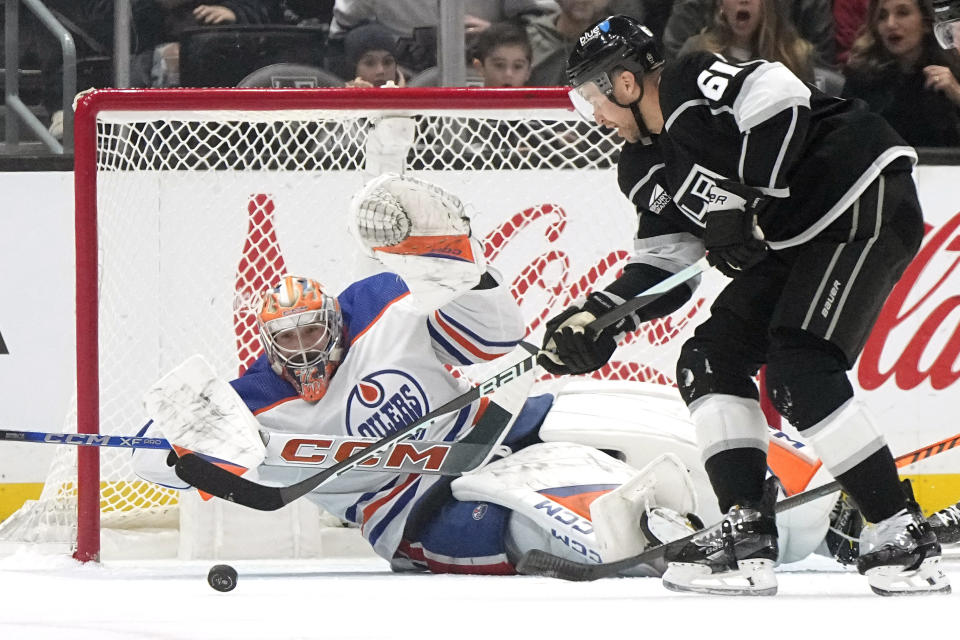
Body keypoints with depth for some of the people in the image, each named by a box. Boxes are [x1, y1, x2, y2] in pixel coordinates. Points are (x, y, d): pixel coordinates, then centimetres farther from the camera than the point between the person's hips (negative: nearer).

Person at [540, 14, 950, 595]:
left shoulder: (689, 85, -13)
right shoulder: (647, 165, 16)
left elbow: (780, 100, -29)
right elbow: (663, 265, 16)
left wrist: (736, 198, -25)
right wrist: (596, 319, 2)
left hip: (867, 204, -11)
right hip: (797, 238, 11)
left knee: (798, 369, -21)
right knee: (710, 360, 4)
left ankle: (904, 536, -18)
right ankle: (747, 537, 0)